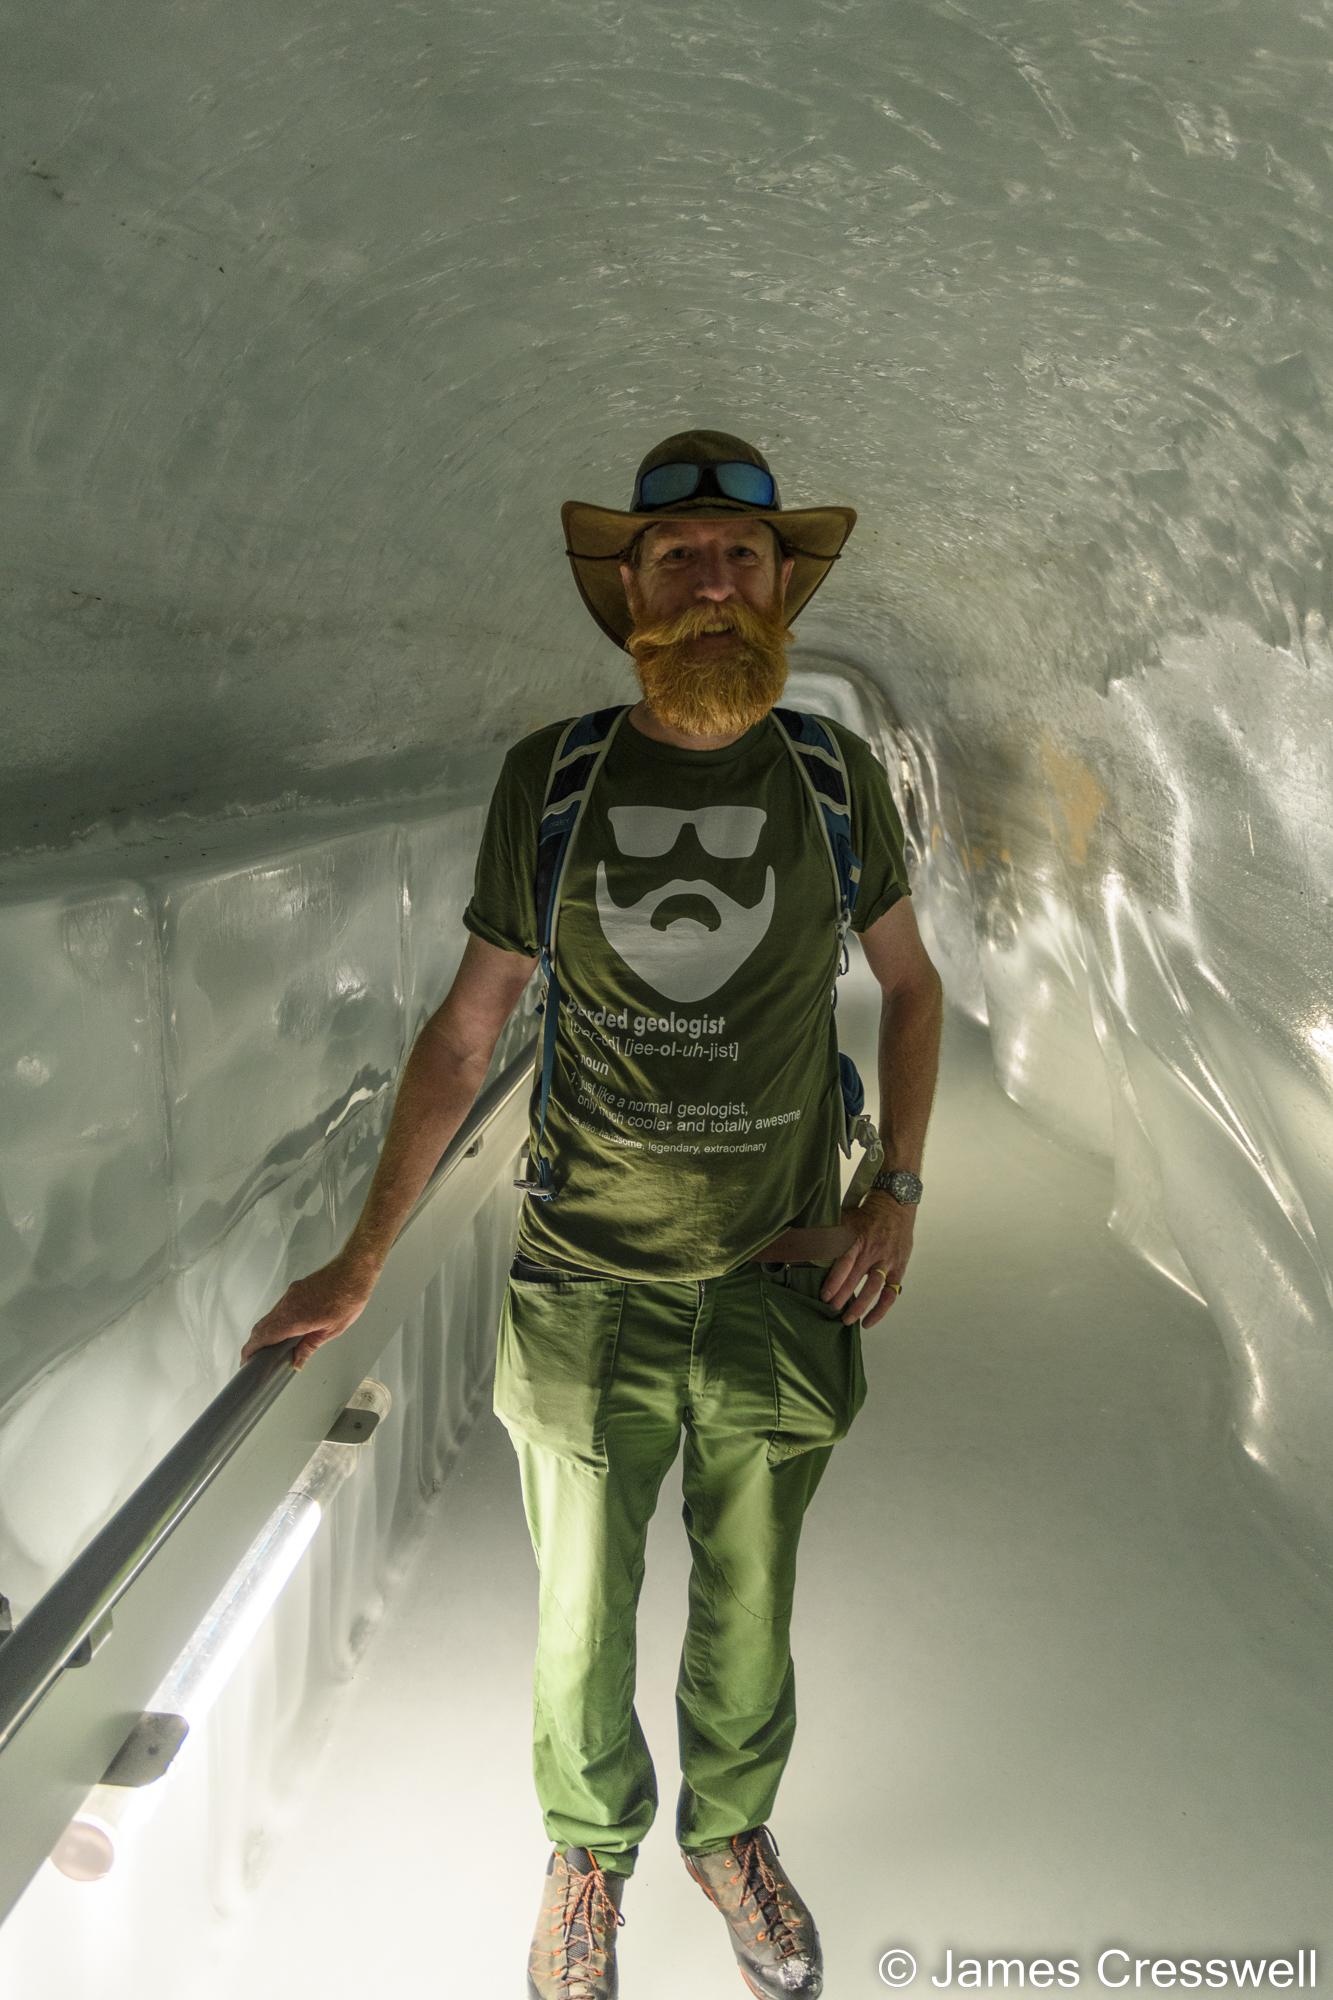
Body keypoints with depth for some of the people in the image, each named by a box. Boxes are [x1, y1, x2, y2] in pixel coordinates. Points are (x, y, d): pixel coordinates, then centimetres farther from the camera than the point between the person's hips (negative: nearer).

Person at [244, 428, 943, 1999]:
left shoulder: (833, 775, -2)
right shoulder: (549, 779, -6)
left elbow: (910, 984, 11)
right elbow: (467, 1027, -1)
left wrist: (899, 1191, 0)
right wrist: (359, 1263, -3)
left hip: (780, 1283, 1)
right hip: (587, 1285, -1)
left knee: (747, 1604, 19)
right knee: (584, 1615, 15)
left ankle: (732, 1829, 48)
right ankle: (589, 1850, 46)